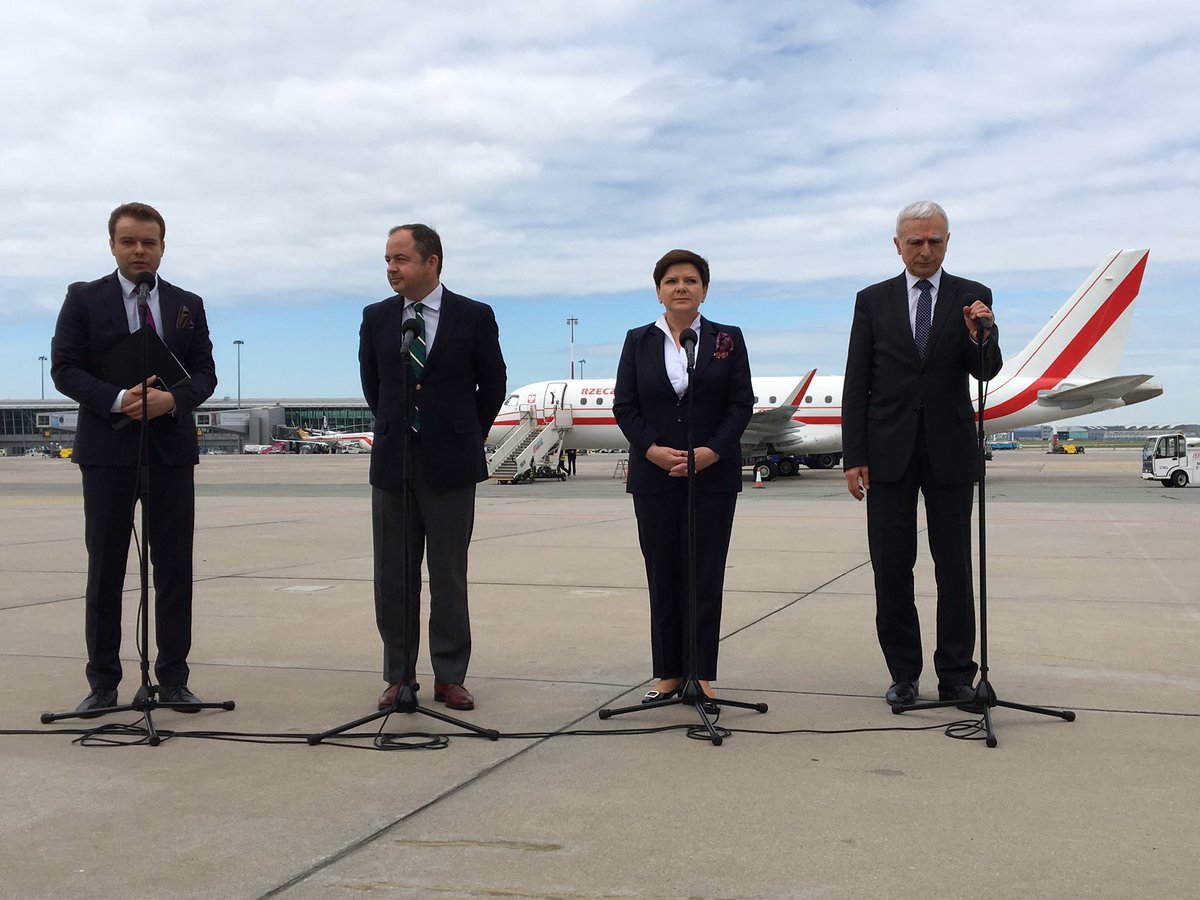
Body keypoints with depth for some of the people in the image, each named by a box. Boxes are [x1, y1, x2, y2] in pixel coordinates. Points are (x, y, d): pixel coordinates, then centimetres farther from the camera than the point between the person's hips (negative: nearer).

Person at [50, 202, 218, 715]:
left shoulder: (188, 305, 11)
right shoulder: (84, 300, 4)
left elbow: (205, 373, 7)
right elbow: (64, 369, -2)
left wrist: (174, 399, -14)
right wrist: (117, 399, -17)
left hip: (171, 448, 2)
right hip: (107, 448, -2)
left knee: (174, 568, 3)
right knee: (105, 568, 4)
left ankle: (173, 678, 11)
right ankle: (103, 681, 12)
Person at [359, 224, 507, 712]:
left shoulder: (474, 317, -3)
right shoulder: (376, 318, 6)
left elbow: (493, 384, 6)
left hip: (450, 464, -3)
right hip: (393, 462, 3)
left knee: (449, 575, 3)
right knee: (394, 576, 7)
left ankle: (450, 677, 11)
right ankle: (398, 675, 16)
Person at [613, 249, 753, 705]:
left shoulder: (727, 339, 5)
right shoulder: (638, 341, 8)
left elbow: (741, 404, 0)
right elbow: (624, 406, 4)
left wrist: (711, 452, -13)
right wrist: (653, 449, -11)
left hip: (713, 474, -1)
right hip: (655, 476, 1)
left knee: (705, 575, 0)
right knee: (663, 573, 4)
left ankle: (701, 672, 7)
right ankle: (668, 672, 12)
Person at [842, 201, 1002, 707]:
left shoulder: (973, 299, 5)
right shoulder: (873, 301, 6)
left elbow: (987, 372, -6)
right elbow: (856, 385, 4)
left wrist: (981, 336, -28)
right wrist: (853, 457, -2)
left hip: (949, 452, -1)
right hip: (889, 454, 1)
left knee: (954, 568, 3)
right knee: (891, 569, 4)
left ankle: (956, 676, 11)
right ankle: (903, 674, 14)